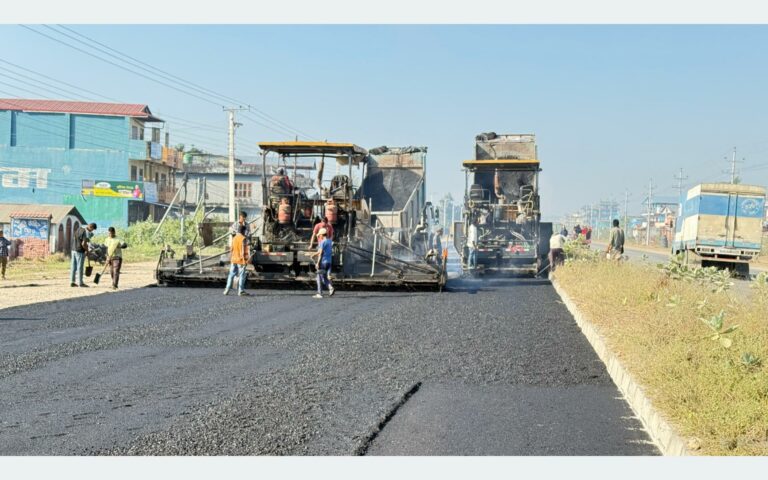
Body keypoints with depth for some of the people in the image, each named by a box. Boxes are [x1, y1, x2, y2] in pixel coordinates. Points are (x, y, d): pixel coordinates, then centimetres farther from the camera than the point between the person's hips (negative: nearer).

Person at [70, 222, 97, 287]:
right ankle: (80, 283, 4)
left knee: (73, 266, 9)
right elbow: (83, 244, -24)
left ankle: (72, 282, 12)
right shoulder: (87, 233, -18)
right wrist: (87, 250, -7)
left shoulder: (80, 229, 9)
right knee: (80, 267, -1)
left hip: (74, 250, 8)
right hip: (80, 251, -8)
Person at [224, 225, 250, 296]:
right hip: (241, 260, -6)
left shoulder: (234, 238, 7)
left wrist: (230, 259, 17)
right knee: (241, 276, 1)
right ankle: (241, 291, 1)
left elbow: (232, 250, 10)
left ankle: (227, 290, 9)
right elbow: (243, 250, -16)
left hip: (234, 260, 6)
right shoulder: (243, 239, -12)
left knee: (231, 275, 11)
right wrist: (245, 260, -15)